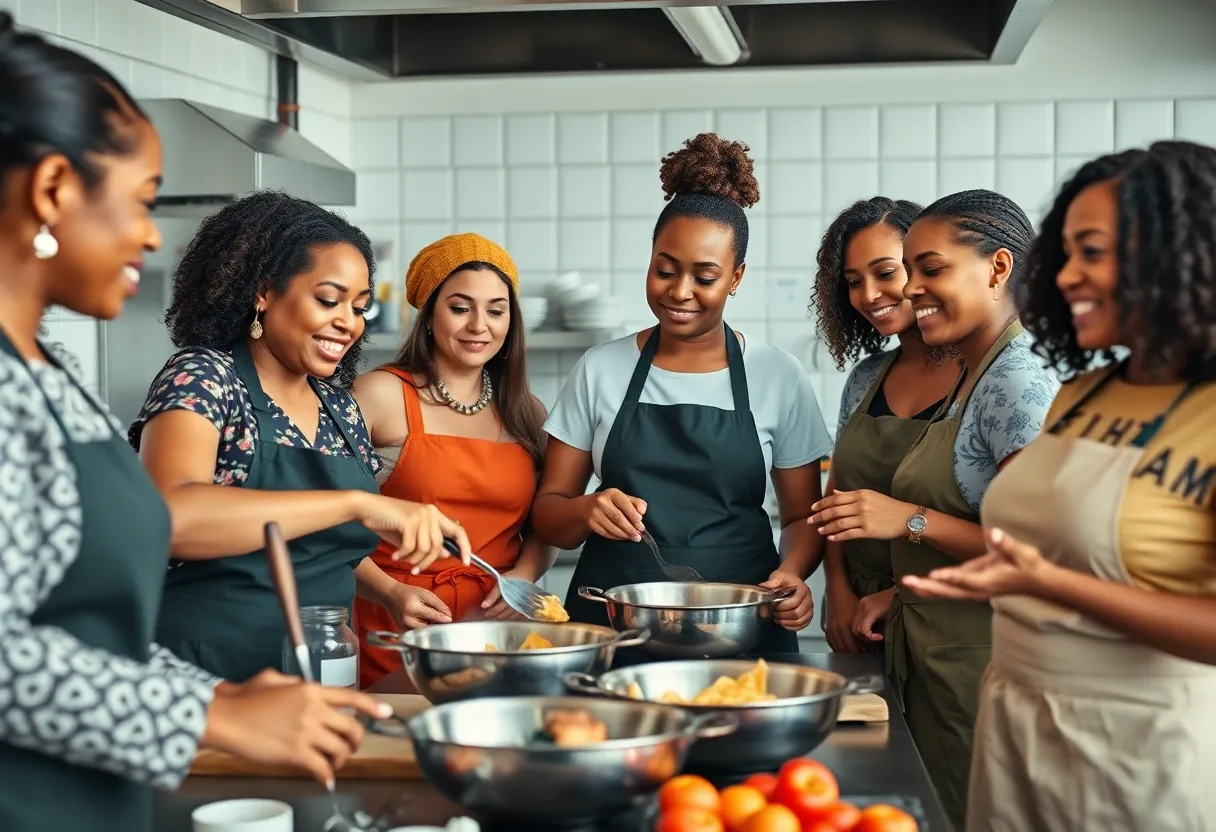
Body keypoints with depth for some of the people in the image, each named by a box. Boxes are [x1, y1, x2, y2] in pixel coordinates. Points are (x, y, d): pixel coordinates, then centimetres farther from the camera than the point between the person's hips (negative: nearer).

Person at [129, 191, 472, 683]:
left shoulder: (340, 408, 8)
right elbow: (169, 514, -33)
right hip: (204, 675, -7)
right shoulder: (203, 377, -13)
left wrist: (391, 594, 2)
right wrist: (357, 503, -34)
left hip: (318, 675, 7)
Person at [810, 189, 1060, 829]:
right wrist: (901, 592, 8)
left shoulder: (1020, 381, -16)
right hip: (934, 670, 9)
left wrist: (911, 521, -21)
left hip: (983, 674, -9)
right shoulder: (971, 379, 14)